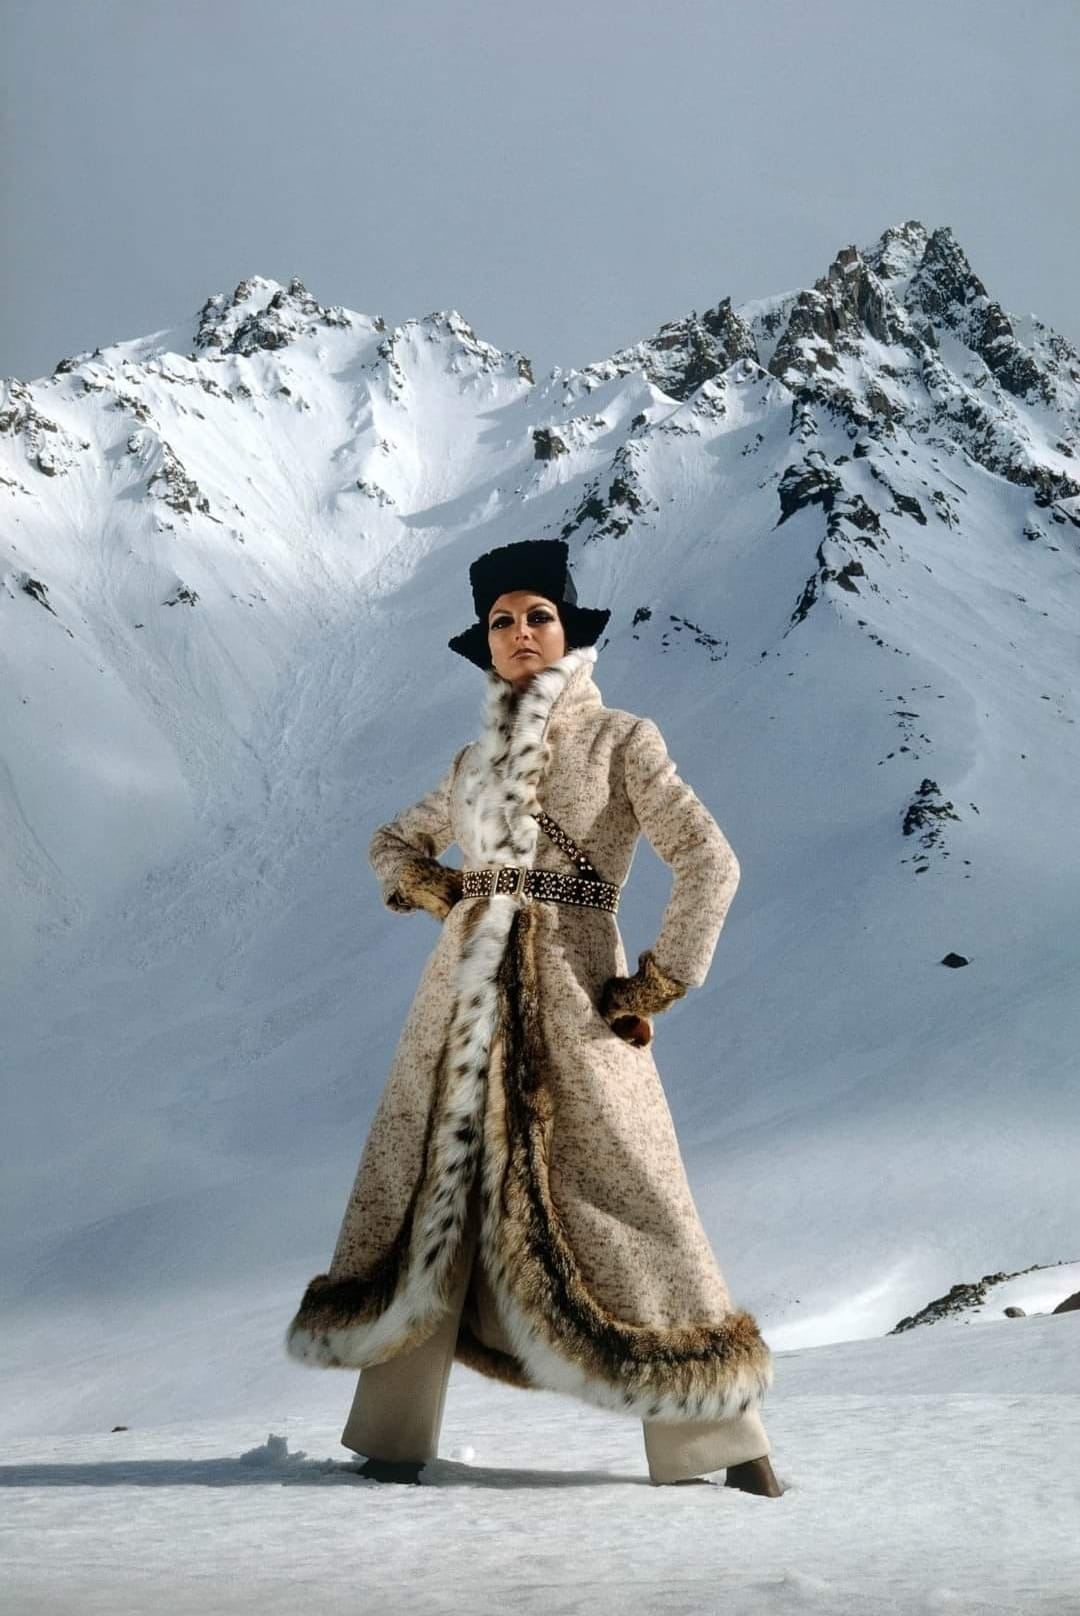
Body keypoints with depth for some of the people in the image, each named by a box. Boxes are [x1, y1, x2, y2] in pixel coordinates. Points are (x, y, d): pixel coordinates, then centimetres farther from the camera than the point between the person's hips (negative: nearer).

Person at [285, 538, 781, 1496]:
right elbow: (395, 844, 29)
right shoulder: (476, 760, 15)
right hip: (465, 992, 5)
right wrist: (437, 893, 7)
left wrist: (654, 989, -9)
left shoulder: (620, 740, 1)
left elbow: (709, 862, -7)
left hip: (570, 996, -5)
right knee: (426, 1194, 3)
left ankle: (722, 1439, 1)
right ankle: (395, 1433, 12)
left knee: (620, 1202, -7)